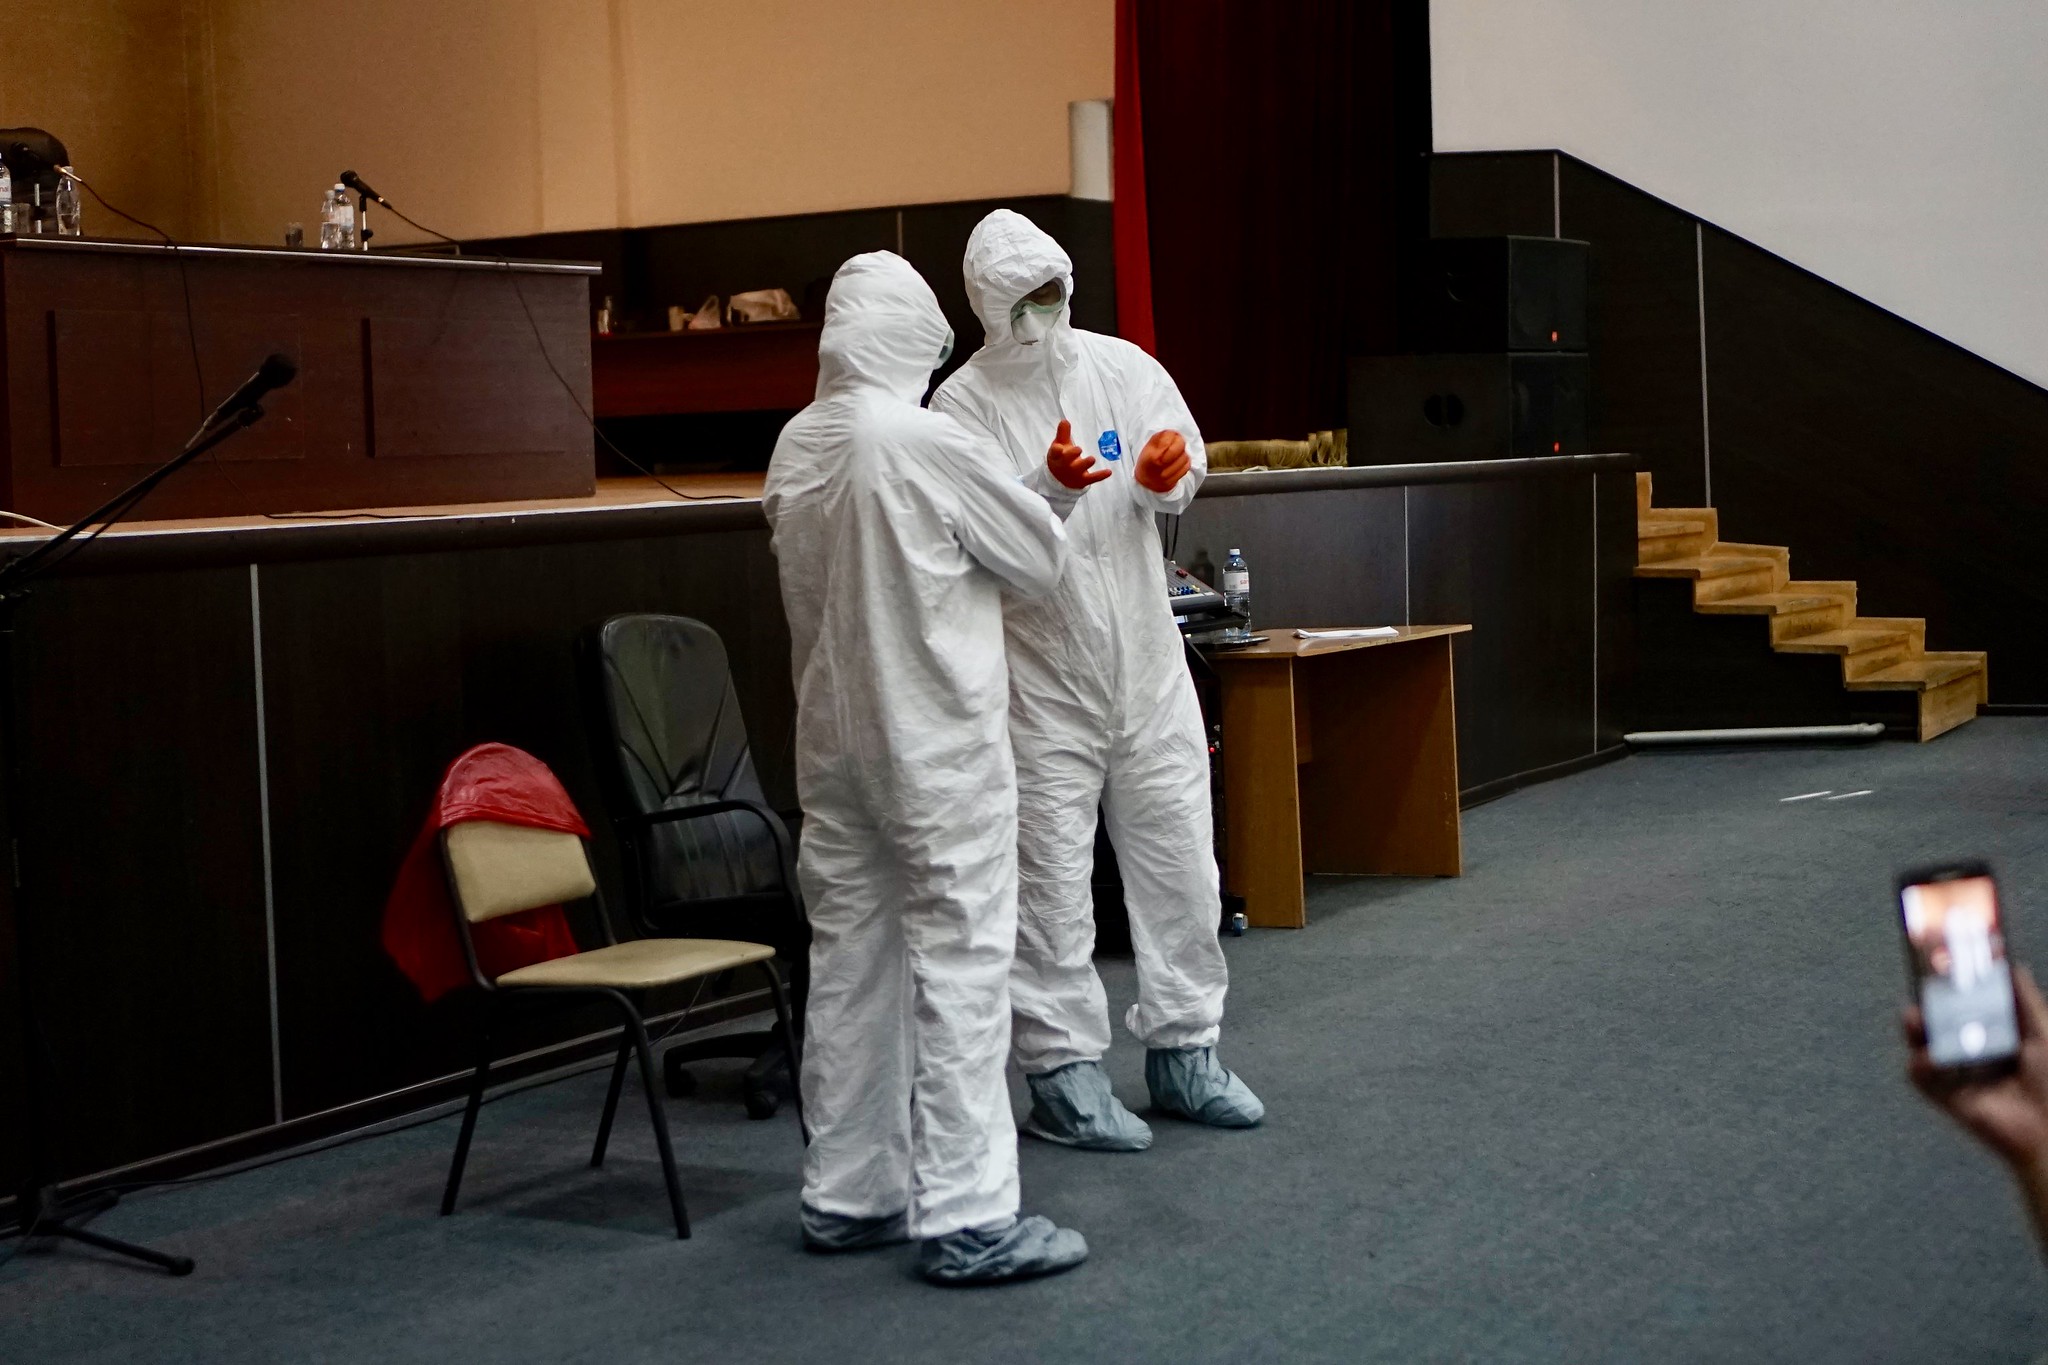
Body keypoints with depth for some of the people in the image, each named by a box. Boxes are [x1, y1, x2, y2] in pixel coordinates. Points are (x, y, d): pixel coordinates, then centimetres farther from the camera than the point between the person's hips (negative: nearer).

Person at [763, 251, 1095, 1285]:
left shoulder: (795, 448, 4)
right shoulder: (926, 443, -16)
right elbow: (1041, 558, -6)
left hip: (833, 740, 7)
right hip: (936, 742, -7)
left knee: (849, 963, 13)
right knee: (959, 966, -3)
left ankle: (845, 1195, 22)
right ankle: (964, 1217, -2)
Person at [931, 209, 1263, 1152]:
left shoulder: (1124, 367, 4)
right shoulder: (964, 403, -6)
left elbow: (1188, 465, 10)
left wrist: (1167, 477, -13)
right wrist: (1050, 487, -34)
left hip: (1147, 659, 4)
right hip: (1040, 676, -4)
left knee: (1180, 860, 10)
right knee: (1050, 876, 0)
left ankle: (1183, 1053, 24)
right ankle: (1062, 1072, 11)